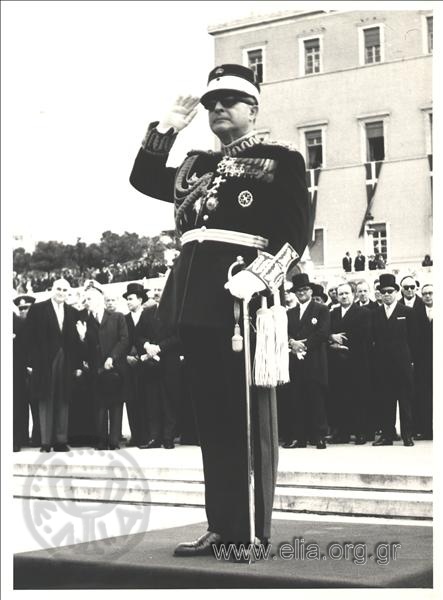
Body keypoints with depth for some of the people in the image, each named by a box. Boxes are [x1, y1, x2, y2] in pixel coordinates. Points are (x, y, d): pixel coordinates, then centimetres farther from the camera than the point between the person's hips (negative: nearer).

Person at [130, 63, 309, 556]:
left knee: (249, 418, -1)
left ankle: (253, 532, 5)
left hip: (240, 297, -6)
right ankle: (221, 526, 15)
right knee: (212, 417, 9)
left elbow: (295, 232, -7)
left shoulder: (281, 159, 4)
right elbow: (143, 179, 26)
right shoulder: (197, 165, 22)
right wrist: (167, 127, 16)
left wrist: (257, 277, -21)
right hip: (196, 299, 6)